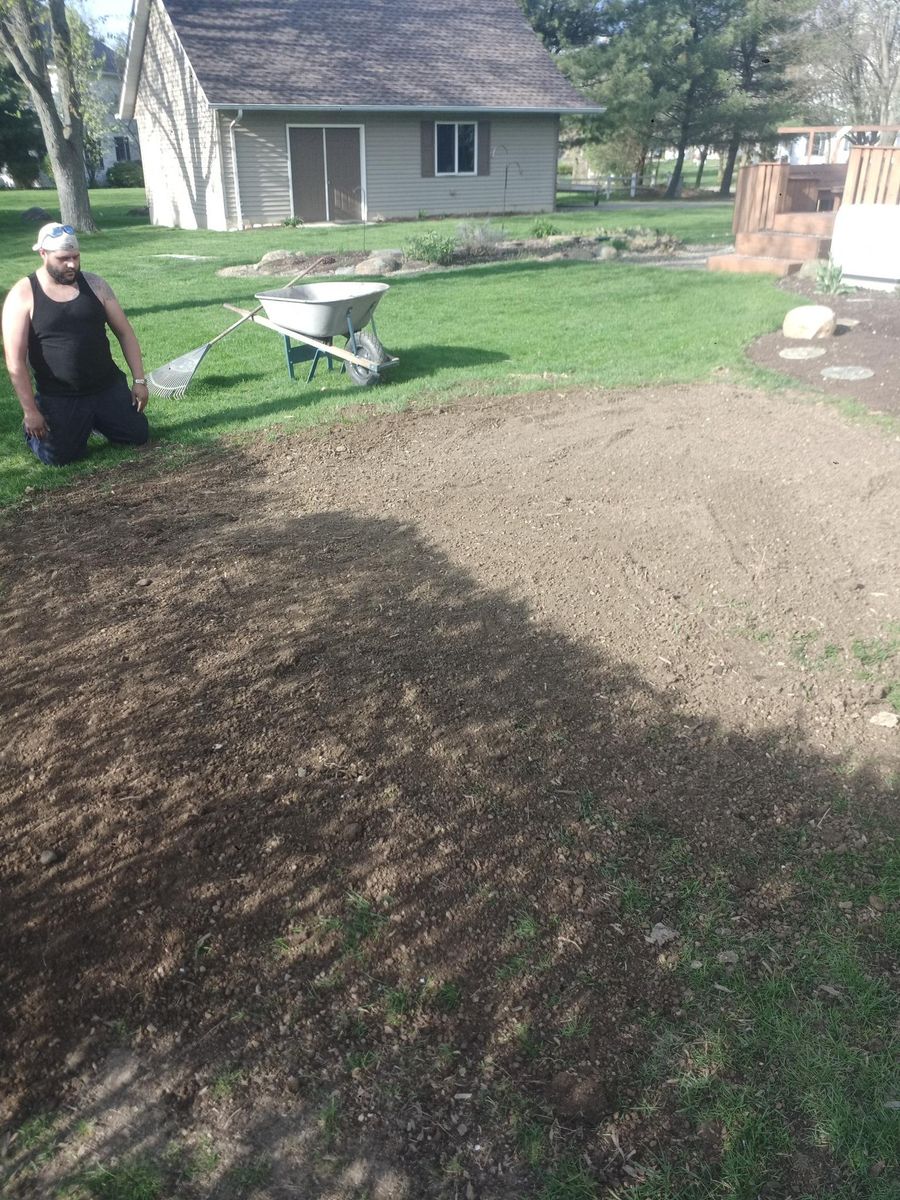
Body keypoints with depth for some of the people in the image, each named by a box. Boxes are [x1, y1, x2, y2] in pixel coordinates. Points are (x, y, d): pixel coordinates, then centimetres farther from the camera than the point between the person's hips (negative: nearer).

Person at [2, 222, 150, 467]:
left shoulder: (94, 285, 0)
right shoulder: (22, 295, -9)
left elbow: (125, 333, 5)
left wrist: (139, 380, -2)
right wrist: (30, 410, -15)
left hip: (108, 386, 3)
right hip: (58, 397, -3)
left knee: (139, 436, 2)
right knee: (58, 457, -12)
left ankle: (94, 419, 31)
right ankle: (35, 430, 24)